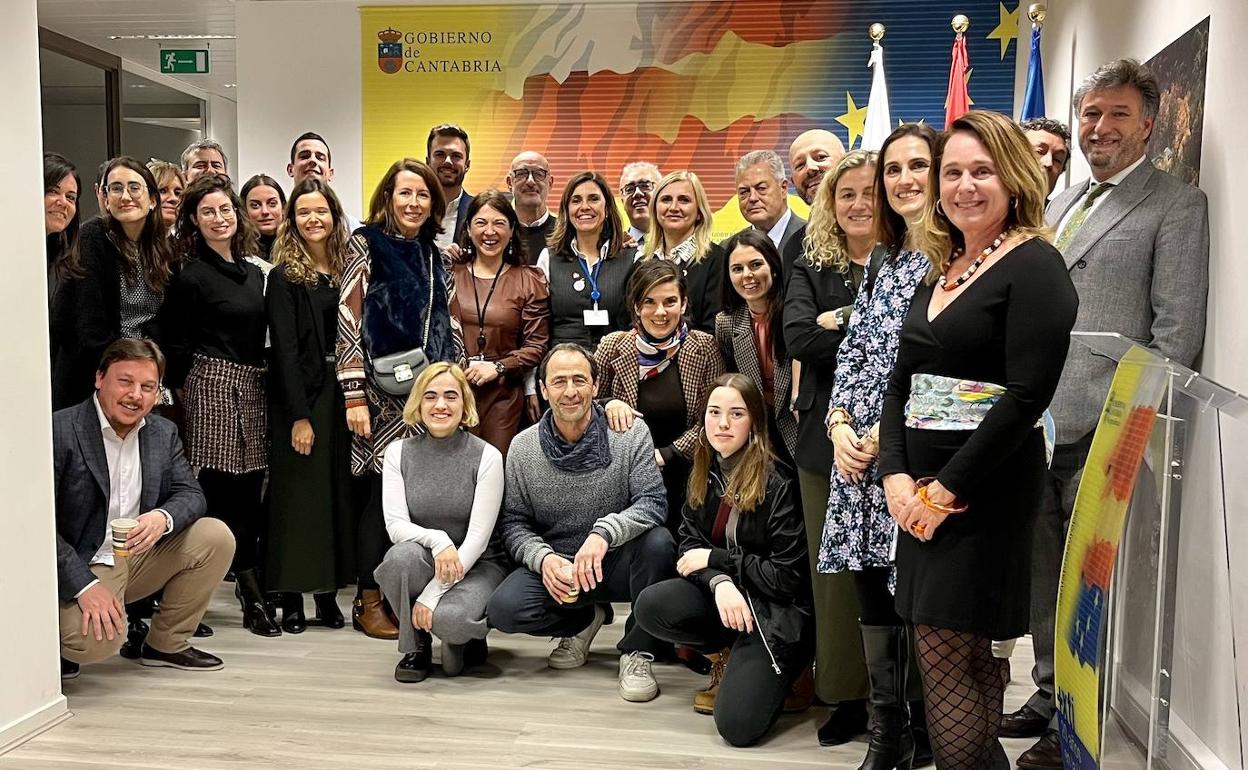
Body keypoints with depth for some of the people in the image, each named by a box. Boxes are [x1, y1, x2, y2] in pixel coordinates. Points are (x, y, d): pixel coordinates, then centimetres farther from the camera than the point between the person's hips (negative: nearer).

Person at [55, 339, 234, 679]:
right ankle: (63, 637, 9)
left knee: (216, 538, -11)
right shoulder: (59, 431, -15)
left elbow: (191, 494, 3)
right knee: (97, 642, -31)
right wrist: (85, 586, -26)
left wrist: (163, 518, -23)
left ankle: (167, 644, 6)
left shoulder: (164, 433, 5)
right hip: (80, 568, -6)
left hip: (141, 558, 7)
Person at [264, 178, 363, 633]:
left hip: (341, 393, 5)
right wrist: (299, 416, -15)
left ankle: (329, 593, 17)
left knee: (340, 491, 7)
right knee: (298, 492, 0)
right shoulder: (285, 276, -3)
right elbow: (284, 349, -9)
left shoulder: (345, 271, 10)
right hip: (299, 396, -4)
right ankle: (291, 599, 9)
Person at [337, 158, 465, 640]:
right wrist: (353, 397, -13)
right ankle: (369, 602, 8)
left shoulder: (435, 256, 16)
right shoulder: (366, 244, -1)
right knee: (387, 490, -5)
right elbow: (349, 321, -7)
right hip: (383, 393, -5)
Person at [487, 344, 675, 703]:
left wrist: (605, 532, -35)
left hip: (615, 564, -1)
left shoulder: (631, 433, -7)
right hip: (553, 567, 2)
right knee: (504, 608, -25)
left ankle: (637, 651, -10)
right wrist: (543, 558, -19)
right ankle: (585, 620, 9)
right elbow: (514, 522, 2)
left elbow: (653, 502, -16)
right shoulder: (523, 447, -1)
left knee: (658, 542, -33)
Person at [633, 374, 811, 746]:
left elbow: (789, 577, -16)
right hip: (722, 594, 6)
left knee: (737, 725, -21)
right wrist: (720, 582, -22)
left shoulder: (777, 484, -17)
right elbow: (689, 544, 0)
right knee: (650, 607, -23)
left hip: (775, 609, -6)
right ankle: (728, 655, 4)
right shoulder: (703, 474, 3)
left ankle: (771, 669, 12)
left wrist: (716, 558, -14)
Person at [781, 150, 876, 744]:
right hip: (826, 439, 3)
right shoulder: (810, 267, 11)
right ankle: (847, 695, 20)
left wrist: (840, 323, -13)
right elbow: (798, 335, -6)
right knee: (836, 569, 8)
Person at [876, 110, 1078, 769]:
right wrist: (896, 476, -3)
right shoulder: (942, 270, 14)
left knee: (944, 658, -5)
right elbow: (899, 382, 11)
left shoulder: (1033, 266, -10)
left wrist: (948, 489, -16)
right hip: (923, 492, 7)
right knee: (966, 657, 14)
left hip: (985, 491, -7)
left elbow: (1027, 396, -18)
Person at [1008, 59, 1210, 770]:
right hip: (1037, 421, 7)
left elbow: (1178, 327, -9)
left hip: (1101, 429, -7)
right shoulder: (1061, 203, 19)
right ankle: (1049, 698, 32)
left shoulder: (1177, 205, -2)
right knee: (1045, 575, 16)